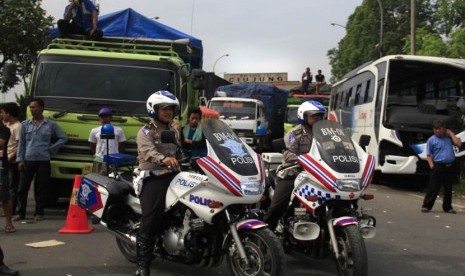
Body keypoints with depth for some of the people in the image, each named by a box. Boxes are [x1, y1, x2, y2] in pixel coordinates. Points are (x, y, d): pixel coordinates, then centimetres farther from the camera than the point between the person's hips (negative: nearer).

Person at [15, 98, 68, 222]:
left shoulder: (51, 124, 5)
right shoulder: (25, 124, 9)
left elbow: (63, 138, 10)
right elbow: (21, 143, 9)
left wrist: (51, 149, 2)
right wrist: (20, 159, 2)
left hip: (44, 161, -1)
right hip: (28, 160, 1)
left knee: (42, 188, 3)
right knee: (23, 187, 1)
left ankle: (39, 213, 13)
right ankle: (21, 213, 10)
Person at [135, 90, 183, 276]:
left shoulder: (174, 131, 21)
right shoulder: (146, 132, -2)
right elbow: (148, 151, -23)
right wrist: (163, 159, -42)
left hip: (173, 176, 7)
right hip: (154, 179, -7)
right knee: (150, 222, -12)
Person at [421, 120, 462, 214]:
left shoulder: (448, 137, 10)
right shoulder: (431, 140, -1)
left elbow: (458, 144, -3)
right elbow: (428, 155, -1)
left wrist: (451, 133, -2)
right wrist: (432, 167, -11)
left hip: (450, 167, 4)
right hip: (439, 166, -3)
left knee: (448, 188, 10)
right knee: (433, 188, -3)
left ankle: (447, 207, 20)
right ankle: (426, 206, 2)